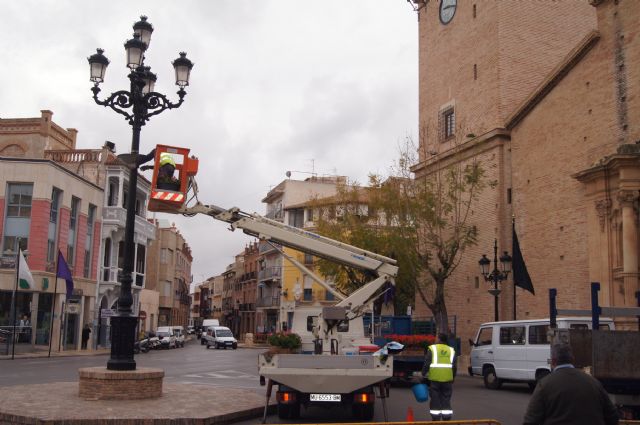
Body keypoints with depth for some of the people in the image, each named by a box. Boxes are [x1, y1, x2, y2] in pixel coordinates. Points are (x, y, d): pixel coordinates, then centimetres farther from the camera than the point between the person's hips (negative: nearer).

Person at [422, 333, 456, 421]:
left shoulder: (432, 349, 1)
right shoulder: (451, 350, 13)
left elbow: (426, 363, -4)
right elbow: (454, 366, 15)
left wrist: (424, 374, 4)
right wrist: (452, 378, 23)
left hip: (435, 378, -3)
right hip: (447, 379, 3)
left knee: (435, 400, 4)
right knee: (446, 400, 9)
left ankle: (436, 419, 5)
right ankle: (447, 418, 8)